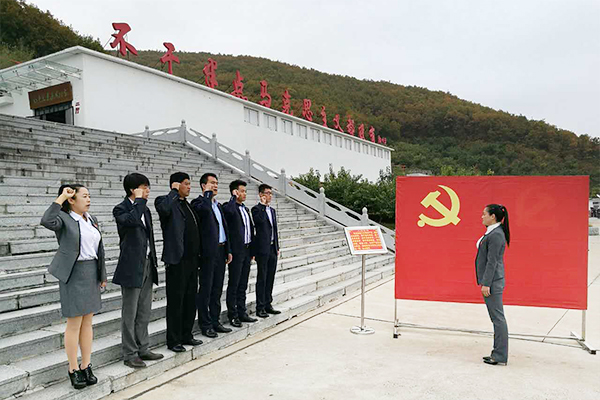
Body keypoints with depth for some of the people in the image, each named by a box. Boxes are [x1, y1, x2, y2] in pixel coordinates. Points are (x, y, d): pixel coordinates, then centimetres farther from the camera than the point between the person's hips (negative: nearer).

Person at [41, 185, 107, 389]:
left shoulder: (91, 219, 11)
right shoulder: (63, 218, -8)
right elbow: (47, 221, -33)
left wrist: (102, 275, 14)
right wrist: (60, 198, -23)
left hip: (91, 273, 6)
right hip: (73, 274, -6)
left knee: (87, 322, 11)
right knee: (74, 324, 1)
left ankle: (86, 367, 20)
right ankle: (73, 369, 14)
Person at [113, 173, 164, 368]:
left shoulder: (145, 210, 14)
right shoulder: (121, 209, -9)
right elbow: (132, 220, -33)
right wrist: (139, 200, -19)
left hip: (147, 264, 8)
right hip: (132, 266, -8)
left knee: (144, 312, 14)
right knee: (130, 313, 2)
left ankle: (143, 348, 24)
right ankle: (130, 354, 12)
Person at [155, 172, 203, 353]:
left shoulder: (187, 204, 16)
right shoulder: (167, 201, -7)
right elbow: (164, 209, -34)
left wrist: (197, 255, 15)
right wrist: (174, 192, -18)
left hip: (192, 259, 8)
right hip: (177, 260, -8)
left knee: (190, 299, 14)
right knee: (175, 301, 1)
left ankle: (186, 335, 27)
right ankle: (173, 340, 12)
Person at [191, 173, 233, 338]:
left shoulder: (218, 205, 18)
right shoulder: (198, 202, -7)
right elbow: (204, 209, -33)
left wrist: (228, 250, 15)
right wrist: (208, 193, -16)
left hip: (221, 251, 8)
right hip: (208, 252, -8)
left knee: (217, 289, 14)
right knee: (206, 289, 1)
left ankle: (215, 321, 24)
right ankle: (205, 325, 10)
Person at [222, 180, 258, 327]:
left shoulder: (246, 209, 16)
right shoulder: (228, 207, -9)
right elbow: (229, 210, -36)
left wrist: (252, 250, 15)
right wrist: (234, 197, -18)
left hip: (246, 250, 8)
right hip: (236, 251, -8)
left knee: (243, 284, 14)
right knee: (233, 284, 0)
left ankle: (242, 312, 22)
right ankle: (232, 315, 9)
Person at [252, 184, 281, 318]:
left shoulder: (272, 210, 16)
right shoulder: (257, 209, -6)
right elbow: (260, 220, -29)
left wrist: (277, 247, 16)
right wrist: (263, 205, -19)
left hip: (272, 249, 7)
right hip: (263, 248, -7)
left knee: (270, 278, 12)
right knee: (262, 278, -2)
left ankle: (268, 304, 21)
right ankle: (260, 307, 5)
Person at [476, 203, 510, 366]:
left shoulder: (496, 235, -17)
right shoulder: (492, 232, 14)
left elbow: (492, 261, -20)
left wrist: (486, 284, -20)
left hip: (493, 282, -10)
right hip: (492, 281, 10)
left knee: (498, 318, -3)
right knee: (497, 318, 14)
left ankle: (500, 356, 4)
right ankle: (498, 353, 23)